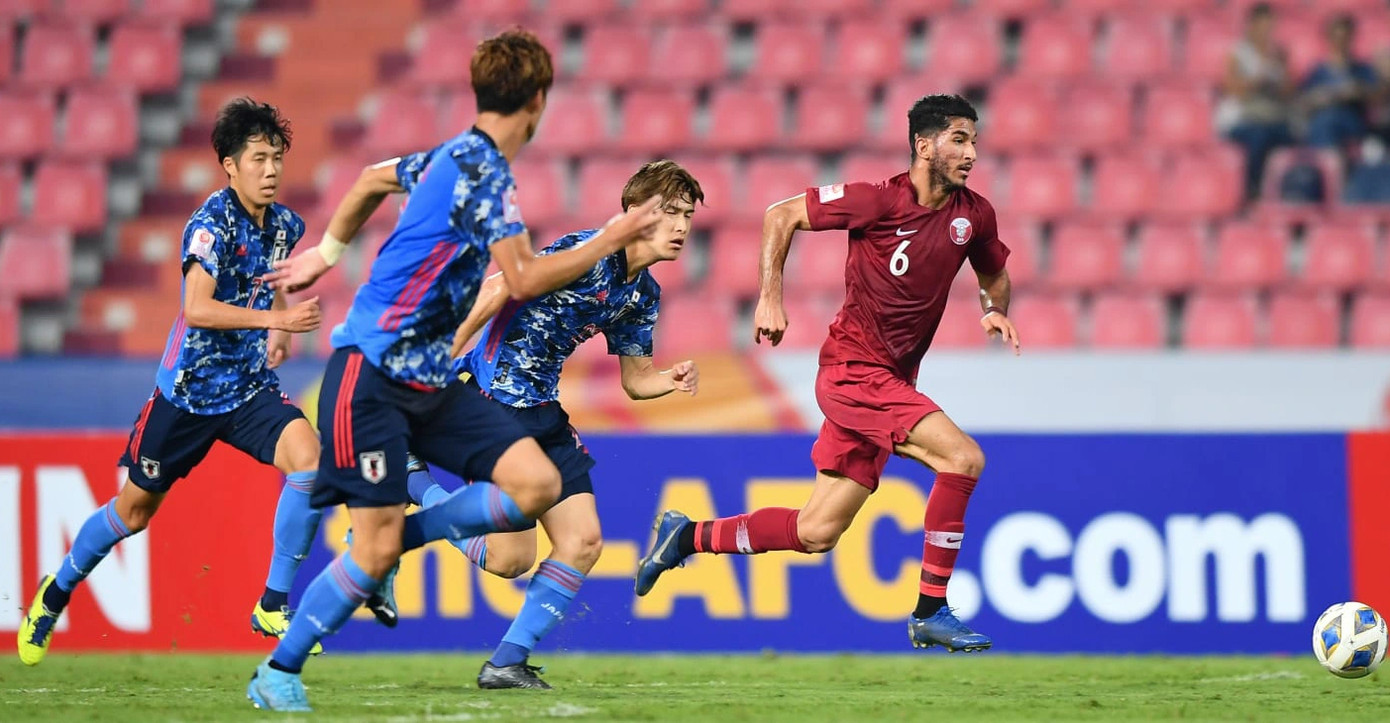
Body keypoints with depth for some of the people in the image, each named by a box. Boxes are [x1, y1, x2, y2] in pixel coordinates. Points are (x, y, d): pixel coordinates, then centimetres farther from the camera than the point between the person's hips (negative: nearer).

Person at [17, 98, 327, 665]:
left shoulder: (285, 226, 3)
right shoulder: (211, 223, -18)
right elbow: (198, 307, -31)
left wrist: (279, 334, 6)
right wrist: (274, 317, -38)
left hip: (250, 386, 4)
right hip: (189, 386, -4)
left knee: (308, 456, -24)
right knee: (135, 509, 10)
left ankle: (274, 605, -14)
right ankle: (57, 592, 38)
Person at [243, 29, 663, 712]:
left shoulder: (454, 156, 12)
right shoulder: (483, 171, -17)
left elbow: (373, 179, 28)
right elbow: (523, 280, -23)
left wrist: (326, 252, 39)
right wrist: (609, 240, -14)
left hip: (429, 380, 9)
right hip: (371, 372, -9)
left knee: (537, 483, -8)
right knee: (375, 545, -11)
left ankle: (385, 544, 4)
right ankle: (277, 674, 5)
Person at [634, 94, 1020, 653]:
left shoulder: (974, 215, 3)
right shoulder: (878, 201, -14)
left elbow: (995, 276, 22)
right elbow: (782, 215, -4)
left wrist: (994, 309, 0)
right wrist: (770, 299, -8)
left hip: (891, 384, 7)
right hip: (853, 370, -7)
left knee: (817, 532, 8)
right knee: (963, 457, -23)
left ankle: (688, 537, 25)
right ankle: (930, 612, -16)